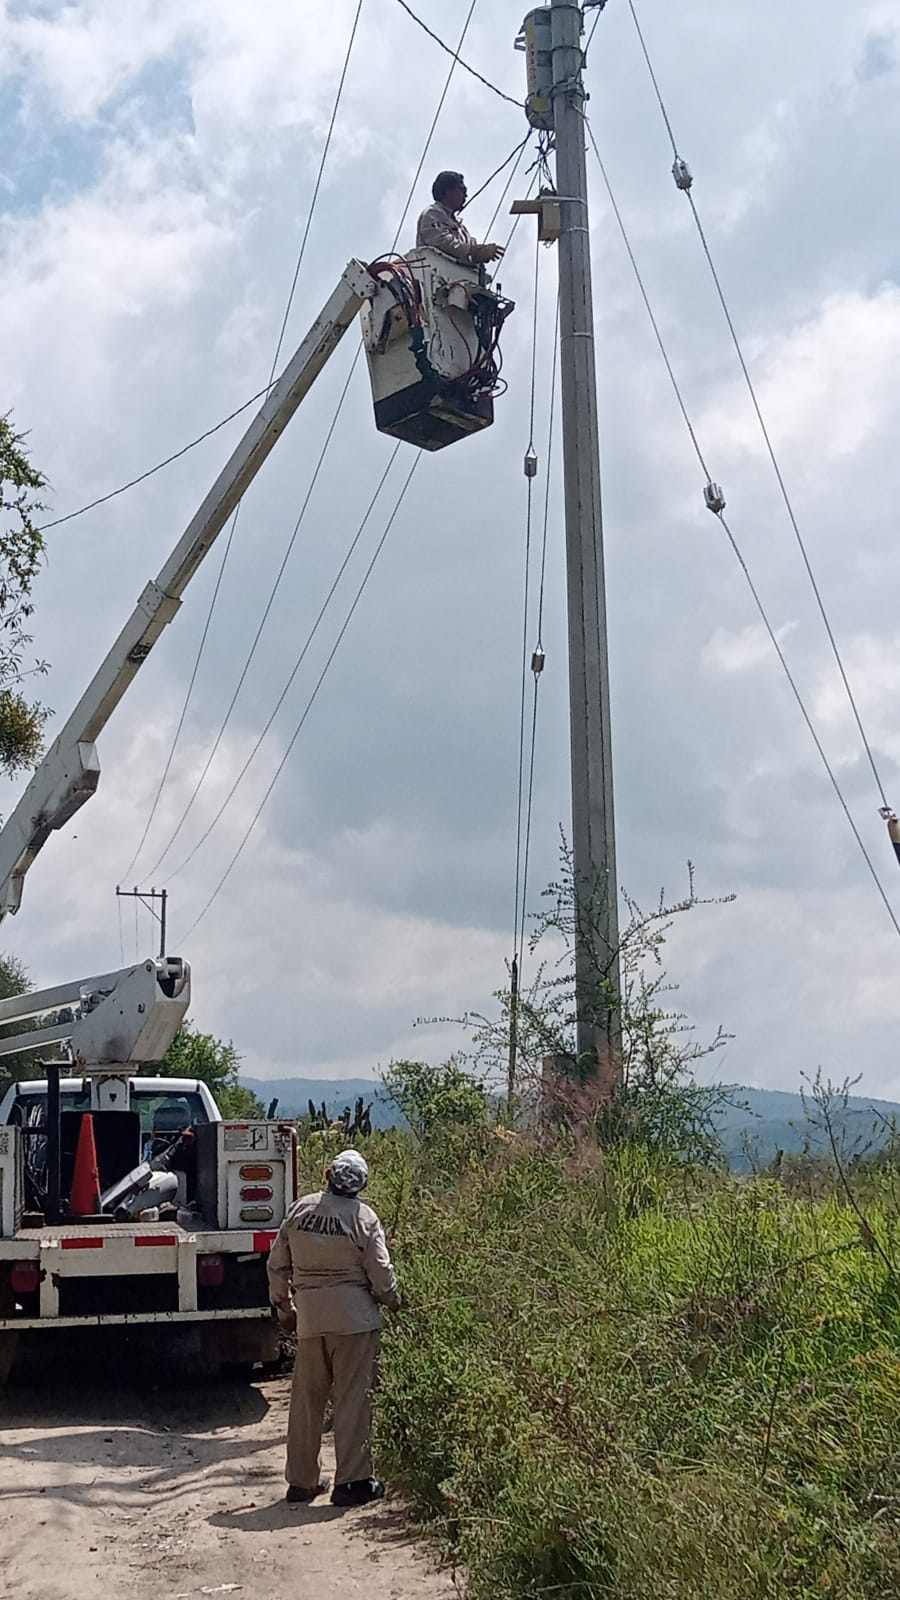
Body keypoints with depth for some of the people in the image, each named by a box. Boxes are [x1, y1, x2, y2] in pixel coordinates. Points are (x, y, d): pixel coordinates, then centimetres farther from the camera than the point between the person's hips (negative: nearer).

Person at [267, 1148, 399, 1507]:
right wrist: (393, 1302, 14)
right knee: (352, 1397, 2)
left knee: (306, 1398, 12)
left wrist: (284, 1309, 20)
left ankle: (301, 1480, 20)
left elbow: (277, 1265, 7)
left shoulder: (300, 1210, 1)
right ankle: (351, 1482, 5)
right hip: (354, 1316, -4)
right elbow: (380, 1273, -7)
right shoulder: (363, 1218, -9)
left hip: (309, 1315, 4)